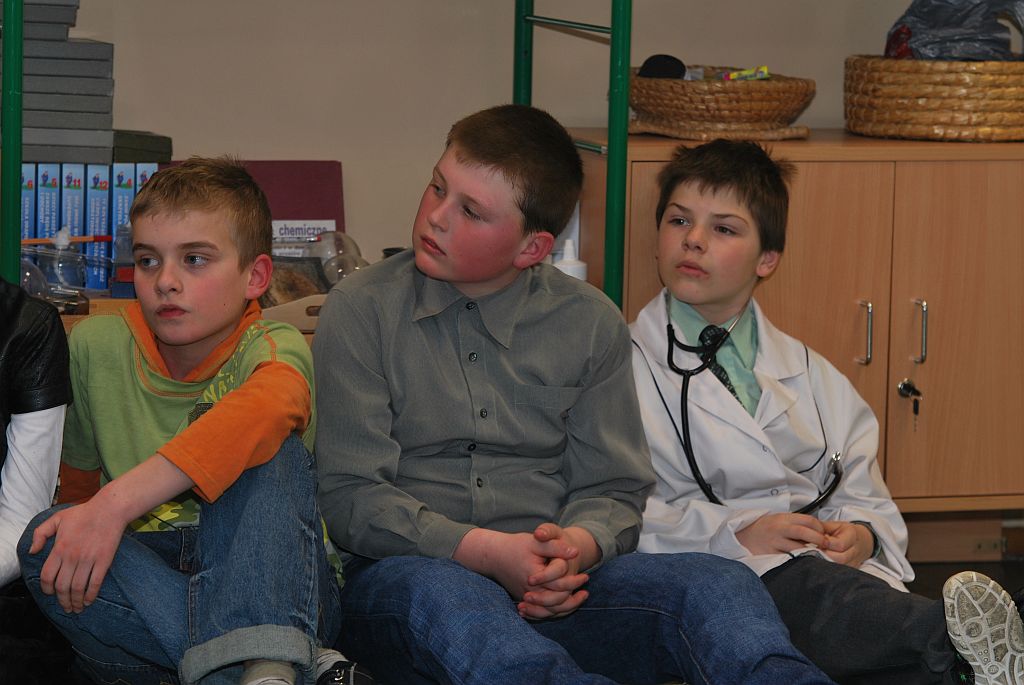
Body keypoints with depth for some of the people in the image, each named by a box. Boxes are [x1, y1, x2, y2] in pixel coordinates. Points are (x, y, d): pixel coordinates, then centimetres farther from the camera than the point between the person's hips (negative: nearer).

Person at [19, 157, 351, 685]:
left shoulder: (274, 349, -7)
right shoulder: (98, 348, 5)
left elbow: (269, 406, -34)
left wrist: (118, 501, -42)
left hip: (274, 596, -3)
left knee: (267, 448, -24)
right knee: (44, 539, -26)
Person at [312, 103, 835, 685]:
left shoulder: (591, 325, 12)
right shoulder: (361, 310, 5)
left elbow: (614, 489, 11)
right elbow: (350, 495, -2)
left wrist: (577, 546, -14)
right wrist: (486, 551, -16)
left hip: (553, 592, 3)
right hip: (404, 572, -3)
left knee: (717, 586, -27)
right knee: (436, 594, -42)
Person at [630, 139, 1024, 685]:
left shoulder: (810, 375, 29)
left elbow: (865, 496, 22)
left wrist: (861, 533, -3)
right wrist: (734, 533, -15)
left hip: (833, 569, 5)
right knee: (807, 587, -42)